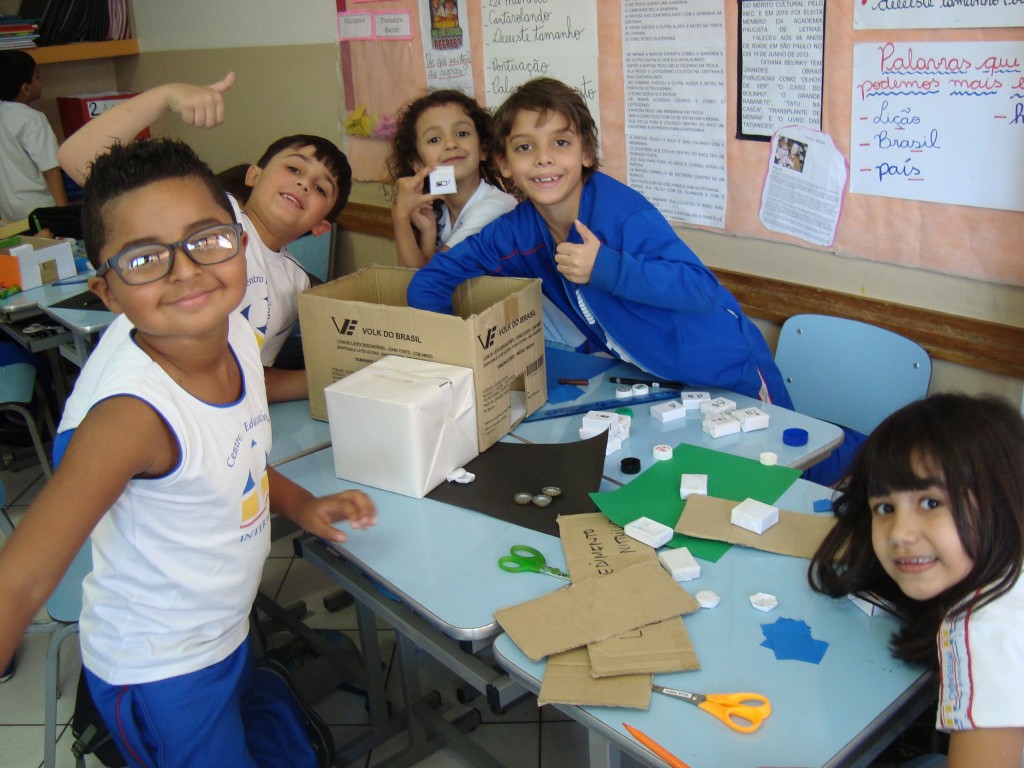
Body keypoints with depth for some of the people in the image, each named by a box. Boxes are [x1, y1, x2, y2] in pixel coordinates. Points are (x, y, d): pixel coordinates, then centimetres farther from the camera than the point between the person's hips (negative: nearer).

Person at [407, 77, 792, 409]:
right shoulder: (517, 230, -8)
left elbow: (702, 289, -33)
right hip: (644, 376, 6)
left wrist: (608, 269, -43)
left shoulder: (622, 212, -26)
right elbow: (429, 283, -3)